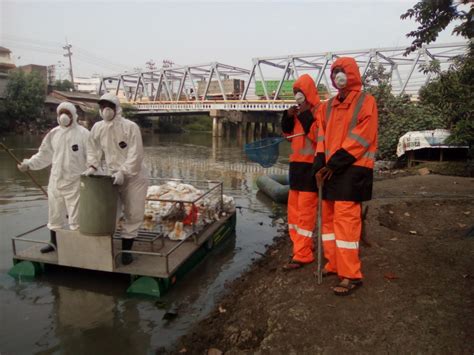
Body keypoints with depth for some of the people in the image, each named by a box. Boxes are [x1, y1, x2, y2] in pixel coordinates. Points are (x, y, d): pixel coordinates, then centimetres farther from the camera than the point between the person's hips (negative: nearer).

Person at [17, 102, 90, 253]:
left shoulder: (82, 133, -9)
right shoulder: (54, 133, 6)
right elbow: (44, 154, 13)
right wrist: (29, 163, 2)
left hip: (75, 181, -5)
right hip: (56, 180, 6)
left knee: (75, 214, 1)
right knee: (54, 212, 16)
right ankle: (54, 242, 32)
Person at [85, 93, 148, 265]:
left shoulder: (130, 126, -15)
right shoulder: (97, 127, 0)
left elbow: (136, 154, -20)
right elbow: (93, 149, 11)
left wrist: (123, 172, -26)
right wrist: (92, 166, -5)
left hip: (133, 177, -4)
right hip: (112, 177, 4)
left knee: (133, 215, 3)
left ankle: (126, 250, 15)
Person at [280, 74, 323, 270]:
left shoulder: (319, 110, -8)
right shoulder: (299, 111, 15)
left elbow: (319, 137, -20)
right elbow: (287, 132, 17)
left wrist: (306, 117, -22)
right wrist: (288, 116, 1)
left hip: (311, 165, -8)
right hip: (296, 164, 8)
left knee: (306, 210, -7)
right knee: (294, 207, 11)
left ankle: (302, 255, -1)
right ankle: (303, 246, 23)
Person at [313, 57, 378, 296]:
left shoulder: (366, 102, -1)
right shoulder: (329, 105, 16)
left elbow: (361, 137, -11)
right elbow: (322, 136, 11)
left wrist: (335, 163, -15)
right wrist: (321, 164, -4)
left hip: (353, 170, -7)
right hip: (331, 170, 7)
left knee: (346, 220, -9)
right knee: (329, 218, 10)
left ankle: (351, 275, -1)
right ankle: (334, 264, 23)